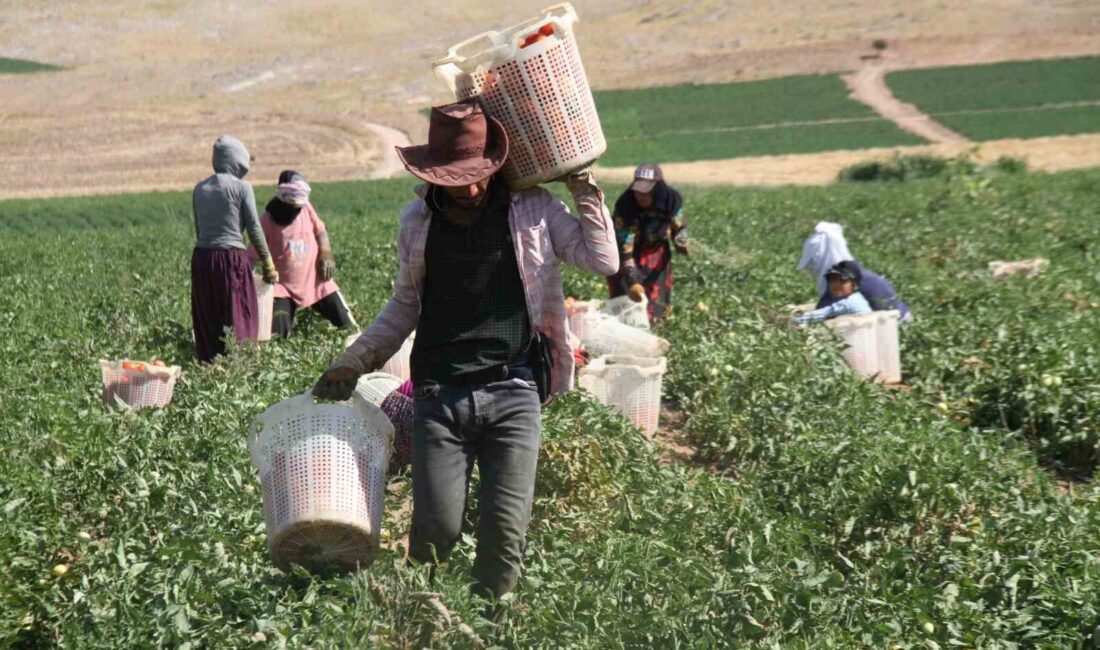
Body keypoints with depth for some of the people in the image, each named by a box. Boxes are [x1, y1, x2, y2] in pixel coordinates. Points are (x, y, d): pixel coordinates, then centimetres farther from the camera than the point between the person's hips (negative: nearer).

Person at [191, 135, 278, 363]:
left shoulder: (199, 189, 11)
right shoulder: (241, 187, -3)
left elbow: (198, 229, 13)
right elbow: (254, 229, -3)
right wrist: (268, 264, 4)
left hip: (201, 258, 5)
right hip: (231, 258, -5)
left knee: (206, 322, 10)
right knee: (238, 318, 0)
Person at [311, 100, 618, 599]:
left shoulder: (533, 208, 6)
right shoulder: (417, 220, 11)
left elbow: (604, 261, 4)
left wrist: (584, 187, 3)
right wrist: (352, 363, 17)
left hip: (513, 393, -1)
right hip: (439, 395, 1)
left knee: (506, 530, -4)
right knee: (435, 528, -4)